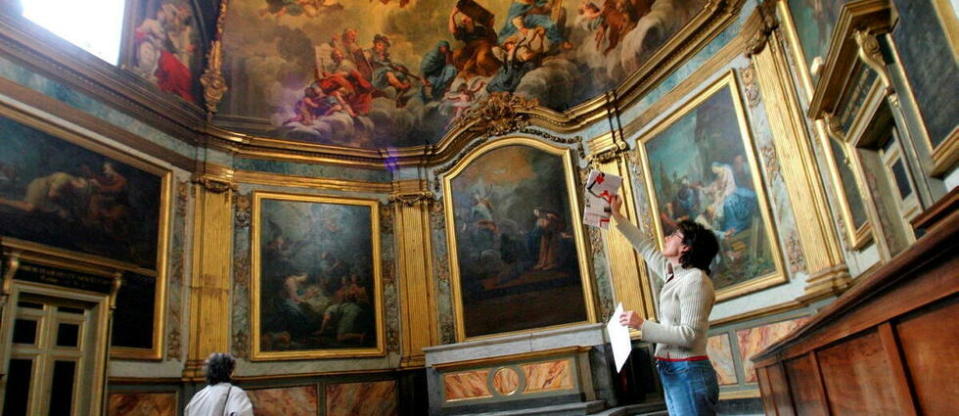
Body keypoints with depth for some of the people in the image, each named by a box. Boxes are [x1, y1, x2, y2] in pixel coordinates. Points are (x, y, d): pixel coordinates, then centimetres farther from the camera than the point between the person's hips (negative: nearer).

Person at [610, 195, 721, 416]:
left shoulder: (695, 279, -13)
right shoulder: (674, 275, 13)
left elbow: (689, 335, -20)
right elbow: (646, 248, 25)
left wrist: (642, 325, -18)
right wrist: (617, 216, 29)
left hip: (689, 373, -9)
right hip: (672, 372, 9)